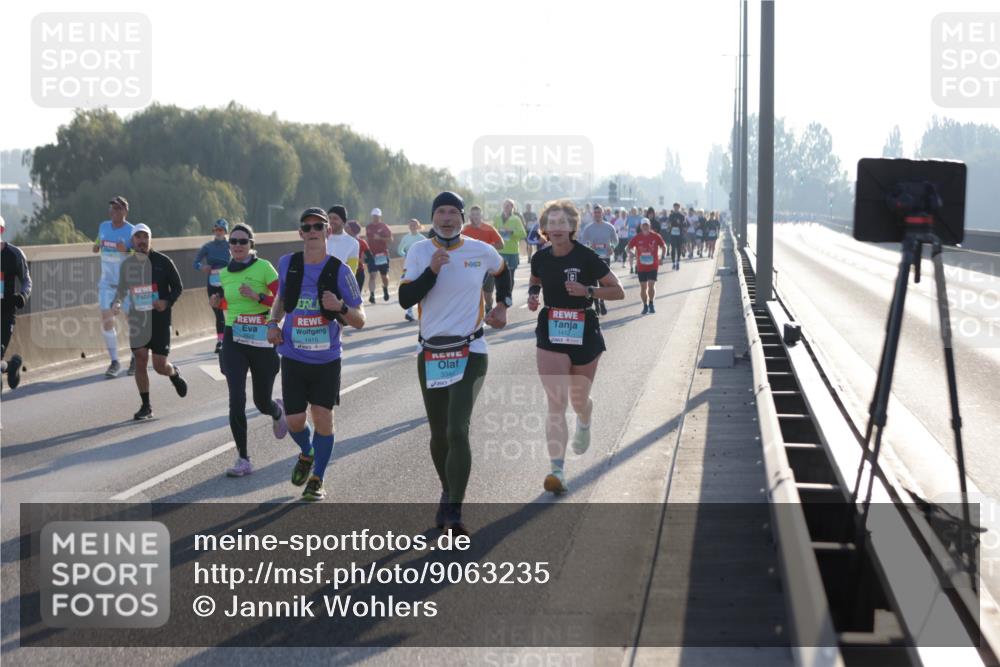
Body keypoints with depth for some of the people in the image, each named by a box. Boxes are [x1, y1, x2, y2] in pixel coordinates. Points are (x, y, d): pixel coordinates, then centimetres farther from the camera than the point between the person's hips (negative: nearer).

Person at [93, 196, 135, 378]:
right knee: (106, 320, -7)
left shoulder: (131, 231, -10)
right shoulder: (103, 226, 5)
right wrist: (97, 245, -1)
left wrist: (126, 251, -27)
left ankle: (136, 358, 25)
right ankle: (114, 361, -1)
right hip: (107, 282, 4)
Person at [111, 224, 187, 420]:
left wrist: (167, 302, -17)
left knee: (160, 366, -4)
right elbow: (121, 289, 17)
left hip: (160, 320, -3)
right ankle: (146, 406, 8)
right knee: (140, 361, -2)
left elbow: (178, 287, 1)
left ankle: (174, 374, 34)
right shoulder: (127, 264, 6)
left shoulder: (163, 261, -4)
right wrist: (116, 303, -4)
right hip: (137, 320, 3)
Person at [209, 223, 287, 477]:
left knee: (261, 402, 10)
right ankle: (243, 460, -5)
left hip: (261, 340, -3)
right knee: (236, 400, -12)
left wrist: (257, 296, -22)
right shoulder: (224, 274, 7)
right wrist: (218, 302, 3)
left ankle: (277, 412, 49)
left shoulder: (264, 267, -7)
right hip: (233, 340, 3)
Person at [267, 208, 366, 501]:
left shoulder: (340, 271, -9)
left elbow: (360, 321, -7)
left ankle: (317, 480, 17)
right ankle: (307, 454, 35)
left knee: (323, 418, -3)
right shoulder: (287, 264, -1)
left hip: (327, 359, -2)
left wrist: (340, 307, -27)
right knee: (295, 421, 0)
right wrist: (273, 322, 2)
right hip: (293, 358, 2)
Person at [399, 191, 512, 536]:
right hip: (430, 353, 2)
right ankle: (448, 492, 36)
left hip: (469, 353, -2)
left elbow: (502, 271, 24)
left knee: (457, 432, -17)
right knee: (439, 434, 11)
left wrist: (503, 305, 15)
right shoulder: (419, 252, 0)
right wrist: (432, 270, -19)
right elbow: (405, 299, -9)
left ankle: (453, 514, -18)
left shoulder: (481, 251, 1)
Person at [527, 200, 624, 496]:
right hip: (550, 335, 1)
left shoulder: (586, 257, -11)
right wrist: (532, 296, 0)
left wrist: (587, 290, -20)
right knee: (556, 403, -11)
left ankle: (584, 424, 53)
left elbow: (618, 292, -6)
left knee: (579, 400, 14)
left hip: (584, 334, -1)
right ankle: (557, 471, -13)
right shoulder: (541, 258, -1)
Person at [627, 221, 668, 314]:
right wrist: (633, 252, -12)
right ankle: (645, 305, 19)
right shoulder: (637, 238, -2)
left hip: (653, 265, -2)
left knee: (651, 285, -13)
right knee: (643, 287, 6)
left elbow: (663, 246, 5)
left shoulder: (656, 236, -4)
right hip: (641, 266, 2)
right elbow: (629, 247, 6)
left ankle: (651, 304, 4)